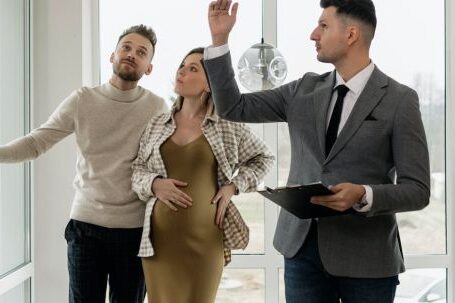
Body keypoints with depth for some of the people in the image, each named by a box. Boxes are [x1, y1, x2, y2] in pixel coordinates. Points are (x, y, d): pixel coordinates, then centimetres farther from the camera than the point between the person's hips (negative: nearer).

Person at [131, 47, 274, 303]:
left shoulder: (228, 125, 1)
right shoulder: (157, 124, 9)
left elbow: (263, 158, 13)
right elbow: (137, 170, 14)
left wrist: (234, 186, 0)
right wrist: (154, 184, -7)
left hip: (204, 238, -2)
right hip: (161, 237, 2)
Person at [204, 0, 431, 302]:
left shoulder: (400, 100, -6)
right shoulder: (304, 90, 7)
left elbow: (417, 190, -8)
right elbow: (233, 107, 9)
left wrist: (364, 195, -26)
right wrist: (219, 38, 3)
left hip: (365, 255, -4)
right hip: (303, 247, 4)